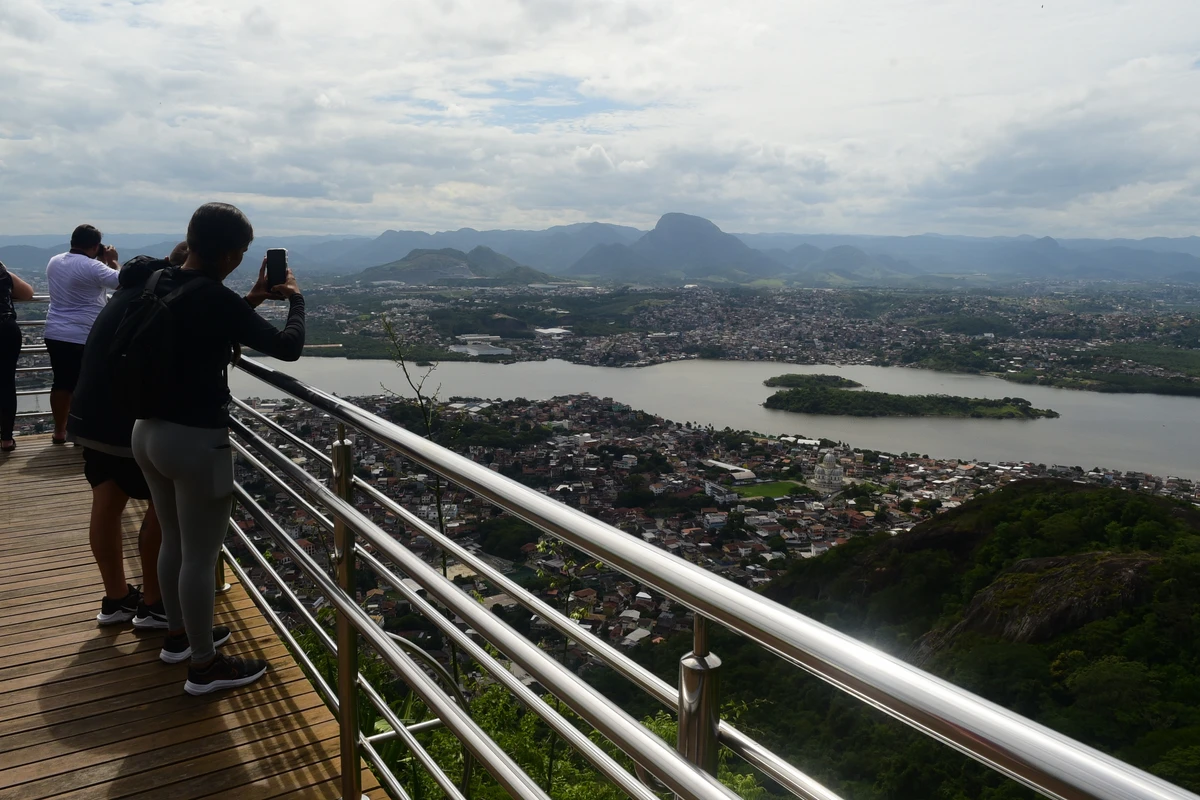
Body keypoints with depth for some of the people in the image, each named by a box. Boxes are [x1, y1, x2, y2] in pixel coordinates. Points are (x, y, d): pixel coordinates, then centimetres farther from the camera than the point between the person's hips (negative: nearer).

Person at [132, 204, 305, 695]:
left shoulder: (162, 286, 4)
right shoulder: (214, 298, -21)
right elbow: (287, 347, -18)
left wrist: (252, 300, 15)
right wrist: (294, 299, 0)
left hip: (149, 432, 9)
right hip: (196, 441, -9)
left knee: (174, 541, 24)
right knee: (200, 556, 4)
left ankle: (177, 635, 41)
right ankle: (204, 665, 18)